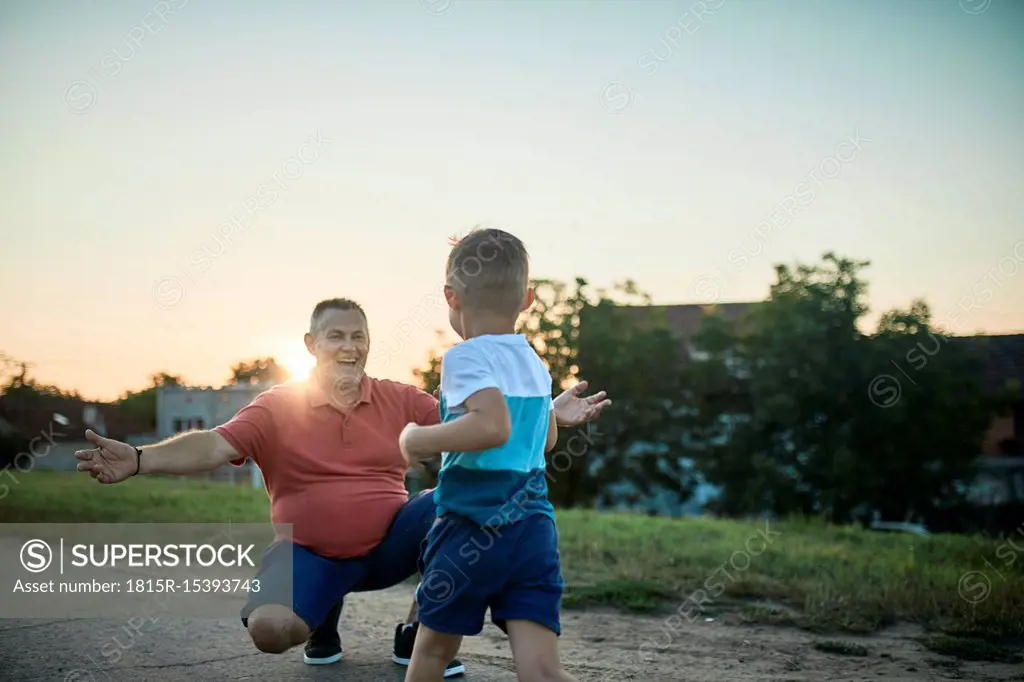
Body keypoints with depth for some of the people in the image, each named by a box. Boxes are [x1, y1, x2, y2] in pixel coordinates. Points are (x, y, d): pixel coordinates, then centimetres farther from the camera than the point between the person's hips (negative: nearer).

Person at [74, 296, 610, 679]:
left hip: (390, 542, 2)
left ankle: (417, 633, -3)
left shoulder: (400, 400, 1)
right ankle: (324, 615, 12)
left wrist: (549, 415, -13)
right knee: (268, 628, -30)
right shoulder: (277, 408, -6)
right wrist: (138, 460, -35)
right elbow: (212, 446, -18)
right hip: (311, 552, -2)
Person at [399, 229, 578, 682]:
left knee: (434, 645, 17)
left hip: (473, 529, -5)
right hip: (536, 529, 6)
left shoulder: (466, 358, -10)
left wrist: (420, 439, -14)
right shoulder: (536, 364, 13)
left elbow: (493, 426, -27)